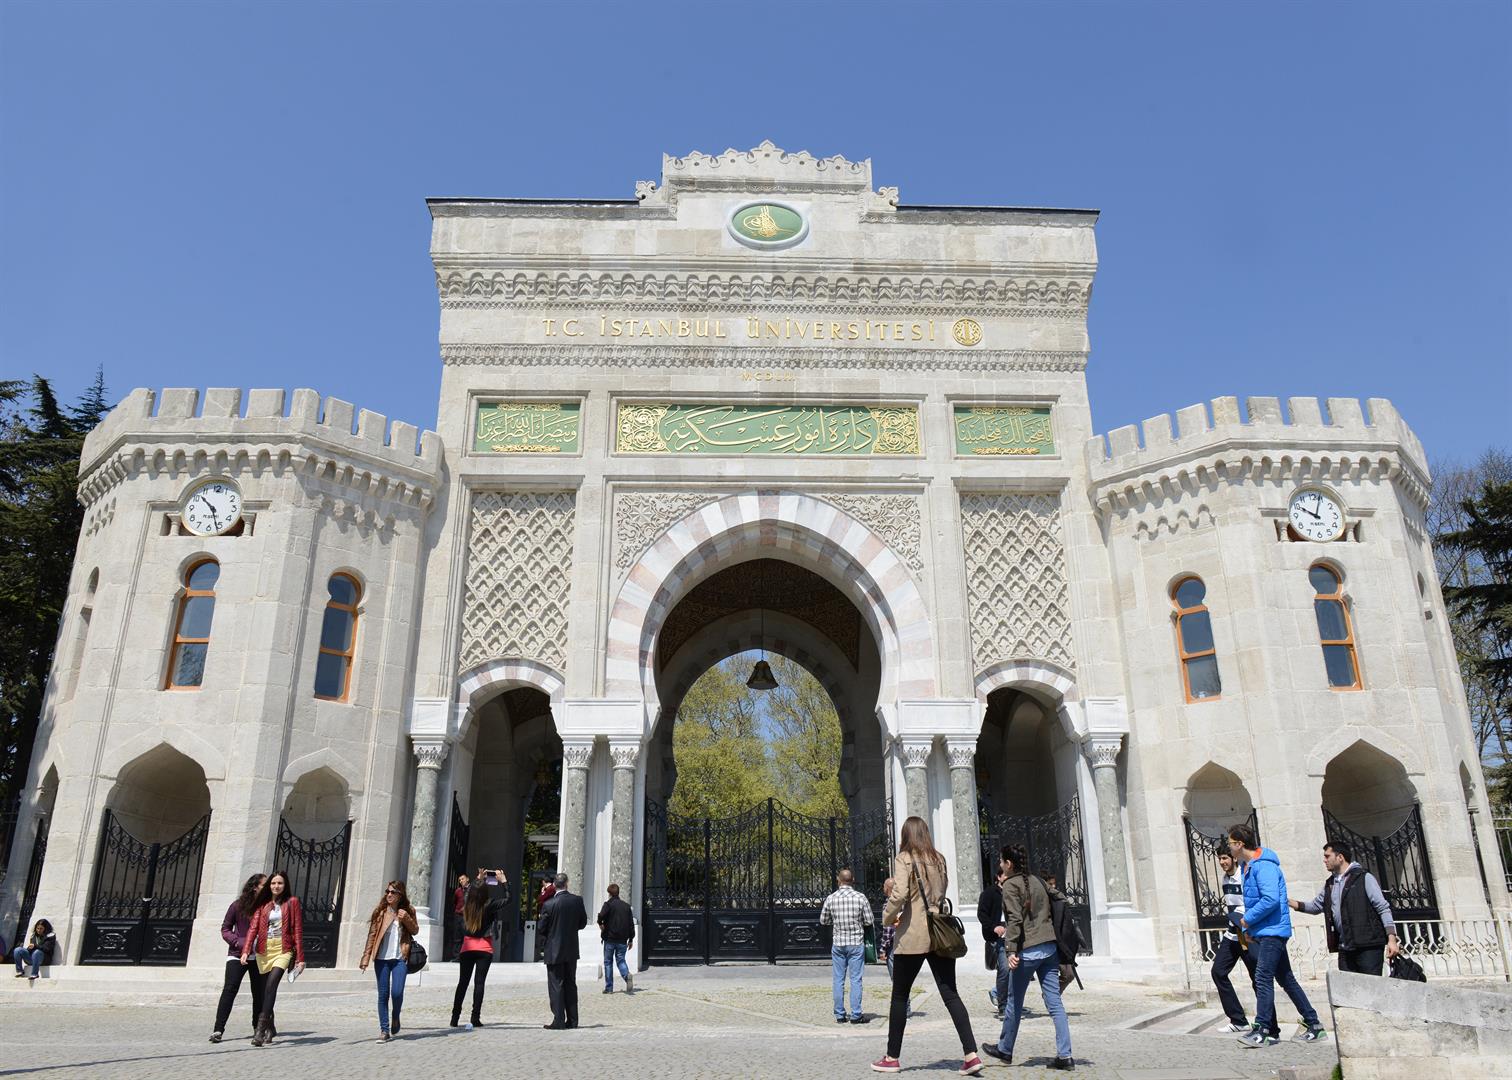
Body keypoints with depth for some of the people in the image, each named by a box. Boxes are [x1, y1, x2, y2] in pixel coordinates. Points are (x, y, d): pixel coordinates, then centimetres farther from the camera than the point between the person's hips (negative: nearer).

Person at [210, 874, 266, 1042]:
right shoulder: (238, 905, -2)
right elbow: (225, 929, 5)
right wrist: (239, 942, -11)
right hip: (237, 954, -2)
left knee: (259, 992, 8)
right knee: (230, 989, -13)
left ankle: (257, 1028, 24)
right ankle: (218, 1029, -9)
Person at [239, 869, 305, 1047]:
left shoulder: (292, 902, 3)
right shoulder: (263, 903, 11)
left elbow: (298, 930, 1)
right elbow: (253, 927, 1)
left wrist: (300, 957, -3)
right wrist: (246, 950, -13)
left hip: (283, 950, -4)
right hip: (263, 950, 4)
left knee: (271, 985, -22)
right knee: (266, 990, 8)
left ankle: (261, 1029, -25)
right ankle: (270, 1028, 24)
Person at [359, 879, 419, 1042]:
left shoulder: (408, 911, 5)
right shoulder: (380, 911, 2)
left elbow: (415, 930, 10)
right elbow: (372, 935, 2)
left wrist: (407, 919, -10)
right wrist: (365, 958, -4)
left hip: (400, 958, -1)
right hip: (382, 958, 1)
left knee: (397, 992, -10)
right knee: (383, 995, 2)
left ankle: (396, 1018, 20)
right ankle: (384, 1030, 12)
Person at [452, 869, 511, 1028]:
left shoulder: (467, 904, -2)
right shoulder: (489, 905, -13)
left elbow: (470, 893, 22)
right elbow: (507, 899, -2)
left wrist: (479, 879, 29)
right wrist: (503, 881, 3)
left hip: (467, 947, 3)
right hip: (484, 949, -3)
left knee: (463, 982, 9)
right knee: (479, 982, -1)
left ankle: (455, 1017, 8)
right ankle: (475, 1018, -3)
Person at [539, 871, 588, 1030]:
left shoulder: (549, 904, -15)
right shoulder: (577, 900, -5)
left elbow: (540, 929, -9)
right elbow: (583, 922, 6)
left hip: (554, 950, -4)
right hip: (572, 950, 4)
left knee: (556, 986, 3)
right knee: (571, 985, 14)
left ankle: (558, 1021, 2)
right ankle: (572, 1020, 17)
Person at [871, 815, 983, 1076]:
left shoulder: (904, 858, -7)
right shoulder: (939, 859, 10)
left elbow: (899, 893, -19)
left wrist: (887, 917, -4)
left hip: (913, 936, -5)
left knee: (900, 996, 8)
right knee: (950, 994, 6)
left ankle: (892, 1058, 16)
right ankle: (971, 1054, -5)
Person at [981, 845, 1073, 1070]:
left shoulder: (1010, 885, -7)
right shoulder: (1037, 881, 13)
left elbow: (1015, 919, -16)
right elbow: (1062, 901, 18)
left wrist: (1011, 950, -18)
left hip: (1028, 950, -6)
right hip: (1050, 948, 6)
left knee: (1014, 1002, 9)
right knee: (1054, 1003, 5)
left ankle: (1004, 1050, 23)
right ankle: (1065, 1056, 0)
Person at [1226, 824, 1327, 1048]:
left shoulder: (1263, 865, -18)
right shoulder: (1248, 866, 14)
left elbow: (1271, 899, -27)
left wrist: (1247, 919, -16)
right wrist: (1249, 928, 12)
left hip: (1272, 931, -10)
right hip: (1261, 933, 10)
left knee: (1263, 978, -12)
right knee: (1286, 979, 14)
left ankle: (1262, 1030, -11)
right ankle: (1313, 1025, 21)